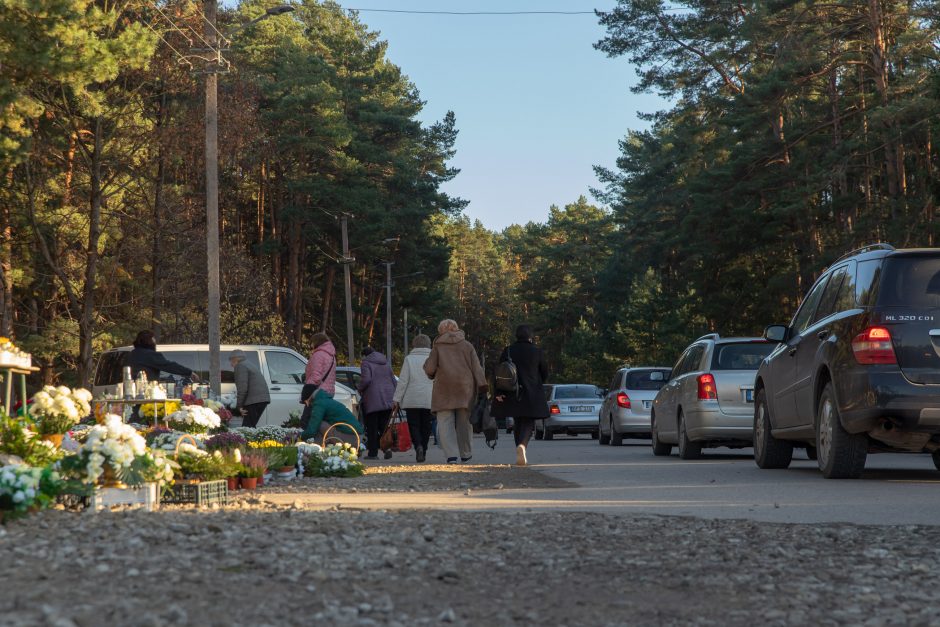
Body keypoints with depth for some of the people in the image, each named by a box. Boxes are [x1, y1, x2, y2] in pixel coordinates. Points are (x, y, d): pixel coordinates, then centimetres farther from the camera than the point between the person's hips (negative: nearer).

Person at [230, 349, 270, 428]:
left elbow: (242, 387, -15)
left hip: (254, 400, -10)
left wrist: (239, 406, -12)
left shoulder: (240, 366, -5)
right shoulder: (249, 364, 27)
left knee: (247, 427, -11)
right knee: (251, 426, 13)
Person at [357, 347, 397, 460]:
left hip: (373, 400, -6)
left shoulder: (365, 363, -2)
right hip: (388, 399, 6)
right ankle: (387, 447, -12)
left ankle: (373, 453, -1)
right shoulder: (386, 363, 18)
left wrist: (360, 388, 1)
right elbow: (393, 380, 16)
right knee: (384, 425, 8)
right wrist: (393, 396, 22)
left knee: (372, 427, 0)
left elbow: (366, 379, -17)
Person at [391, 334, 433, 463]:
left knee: (414, 425, 3)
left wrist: (396, 399, 0)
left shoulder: (409, 359, -1)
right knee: (425, 426, 10)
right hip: (429, 399, 2)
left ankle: (418, 446, -20)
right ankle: (423, 452, 10)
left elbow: (403, 381, -4)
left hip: (412, 400, -2)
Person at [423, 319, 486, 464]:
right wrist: (482, 385, 0)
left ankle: (451, 454, -16)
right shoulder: (467, 345, 8)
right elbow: (476, 368, 2)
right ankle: (465, 453, 21)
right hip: (465, 388, 2)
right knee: (464, 422, 12)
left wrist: (432, 375, 20)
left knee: (445, 422, -2)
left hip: (444, 389, -2)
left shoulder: (438, 347, 4)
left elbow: (429, 368, -2)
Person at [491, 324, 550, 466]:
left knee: (518, 423, 14)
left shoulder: (508, 351, 2)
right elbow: (545, 373, 8)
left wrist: (499, 392, -5)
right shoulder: (537, 351, -1)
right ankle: (522, 445, -28)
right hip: (532, 395, -2)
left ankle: (520, 454, 13)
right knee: (528, 422, 0)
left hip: (512, 394, 2)